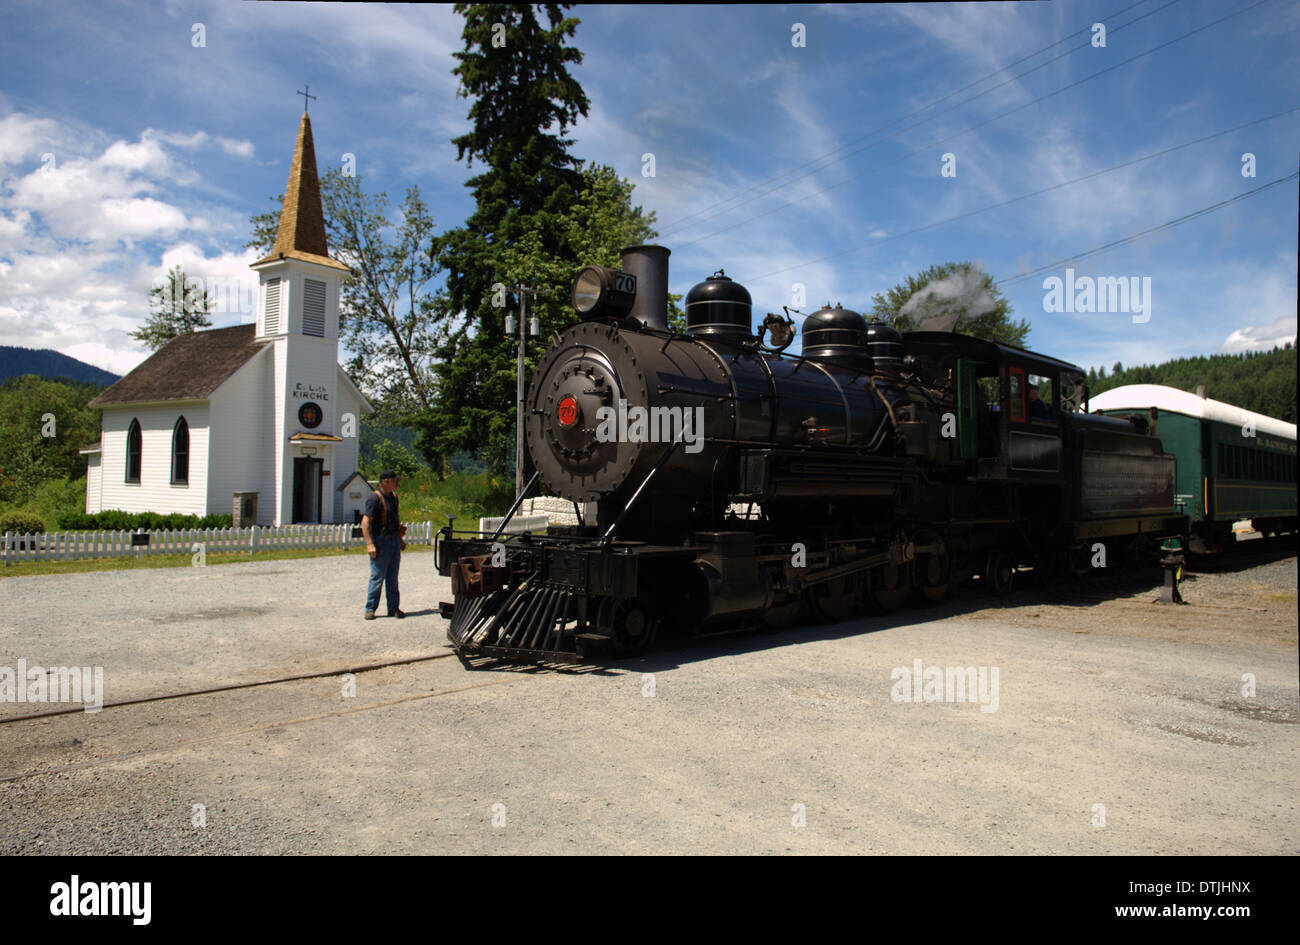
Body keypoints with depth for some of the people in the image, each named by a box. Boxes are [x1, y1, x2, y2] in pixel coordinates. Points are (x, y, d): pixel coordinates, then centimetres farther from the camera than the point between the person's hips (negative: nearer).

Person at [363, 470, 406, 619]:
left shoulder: (393, 497, 13)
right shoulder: (375, 498, -13)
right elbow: (365, 522, -18)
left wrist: (400, 538, 24)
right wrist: (370, 544, -24)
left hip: (393, 540, 7)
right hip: (380, 541, -7)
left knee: (392, 577, 9)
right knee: (377, 577, -2)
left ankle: (393, 608, 15)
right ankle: (370, 609, 8)